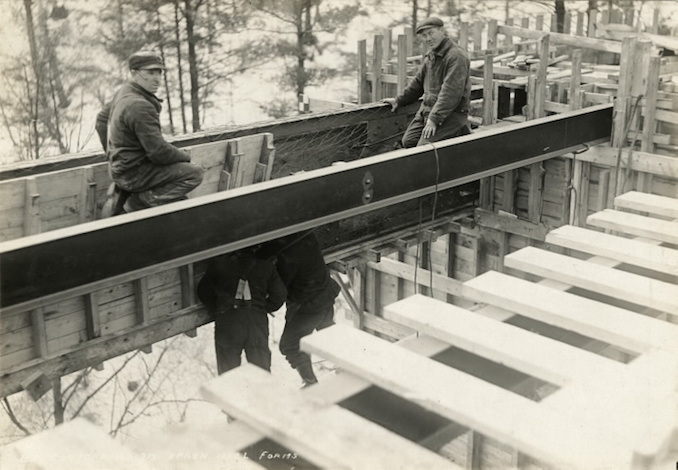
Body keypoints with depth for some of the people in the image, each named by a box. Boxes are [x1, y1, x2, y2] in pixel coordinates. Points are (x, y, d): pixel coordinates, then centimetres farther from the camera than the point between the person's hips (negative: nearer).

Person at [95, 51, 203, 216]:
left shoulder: (123, 93, 6)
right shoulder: (139, 106, -25)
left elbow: (102, 118, 21)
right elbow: (159, 151, -25)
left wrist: (112, 152, 26)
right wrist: (185, 157, -7)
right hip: (133, 173, -10)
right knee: (194, 173, -15)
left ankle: (121, 195, 17)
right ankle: (137, 203, -9)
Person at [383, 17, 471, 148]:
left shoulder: (456, 56, -17)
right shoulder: (430, 56, 13)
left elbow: (450, 93, -24)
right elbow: (418, 83, 27)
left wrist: (434, 119, -26)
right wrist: (399, 100, 30)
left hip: (451, 113, -9)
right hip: (426, 110, 9)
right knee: (408, 141, -2)